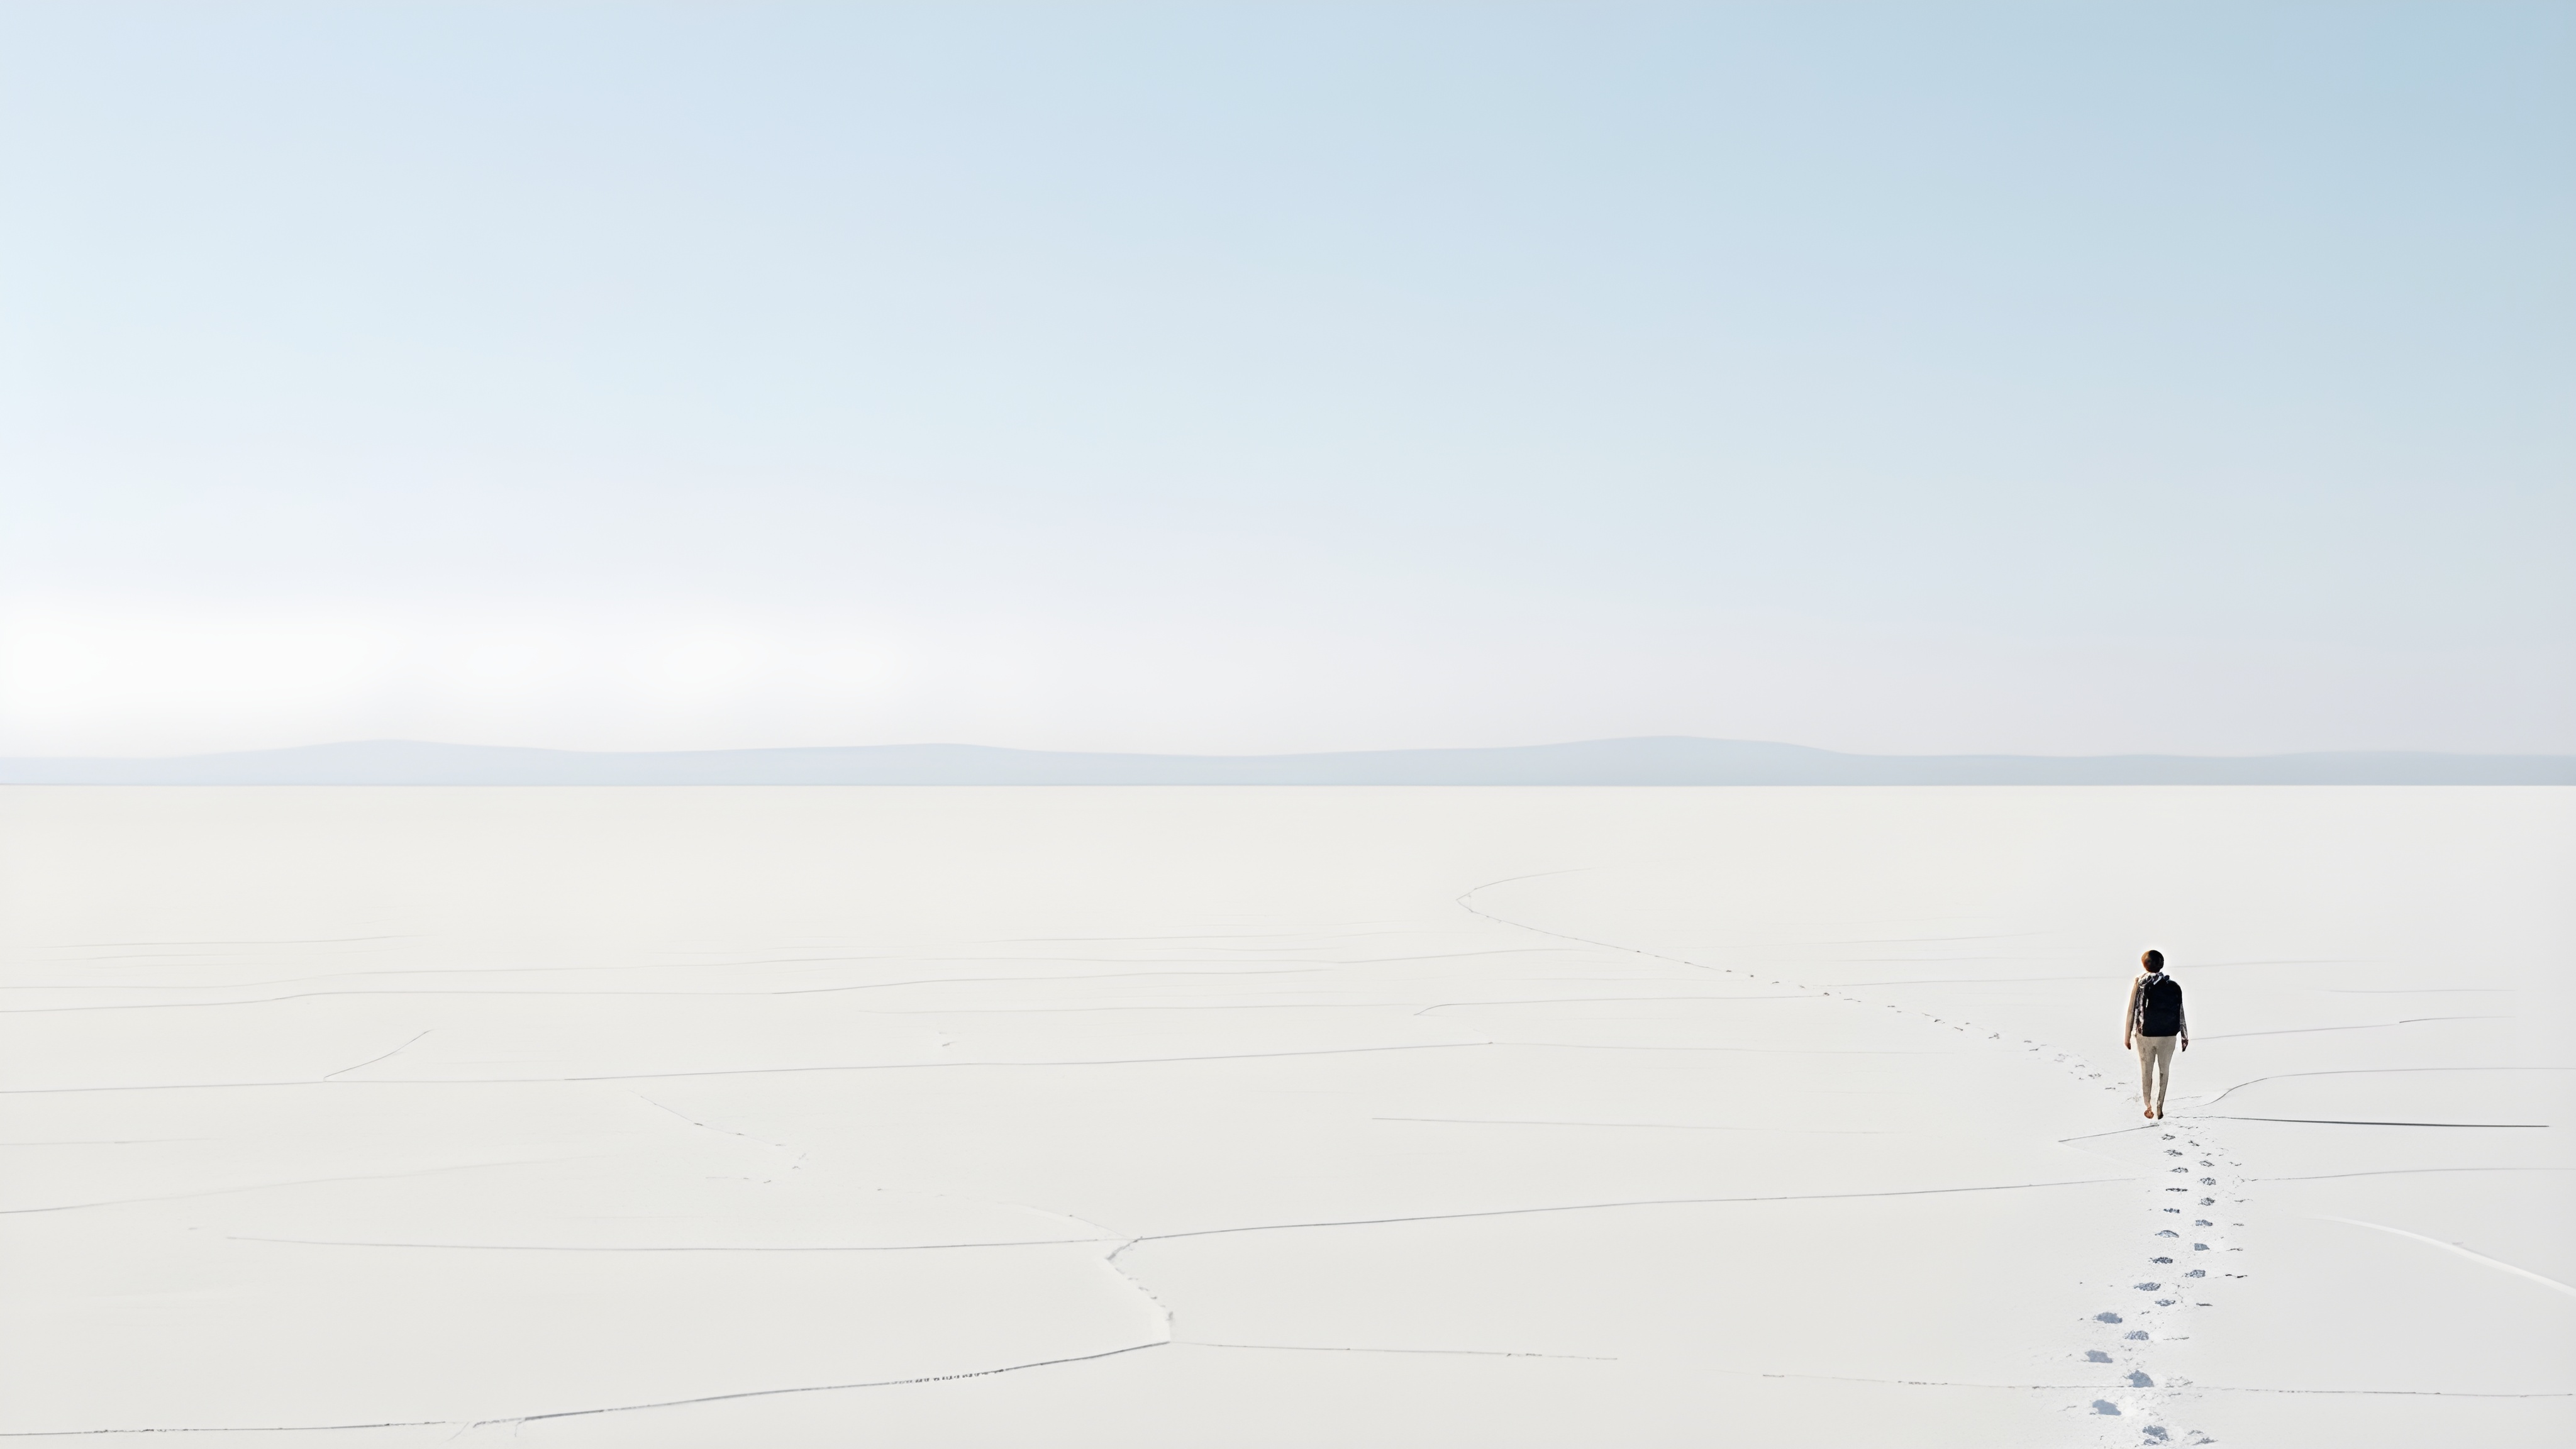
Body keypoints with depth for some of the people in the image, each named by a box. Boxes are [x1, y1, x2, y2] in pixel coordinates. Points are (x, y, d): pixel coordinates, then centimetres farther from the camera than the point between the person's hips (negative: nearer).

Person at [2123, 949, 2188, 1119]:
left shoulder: (2140, 984, -9)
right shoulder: (2174, 986, -5)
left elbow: (2132, 1012, -8)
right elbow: (2180, 1012, 1)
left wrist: (2127, 1036, 1)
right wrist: (2185, 1035, 12)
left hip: (2146, 1035, -1)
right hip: (2169, 1035, 1)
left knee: (2146, 1072, 15)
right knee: (2164, 1070, 17)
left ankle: (2149, 1107, 21)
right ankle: (2159, 1107, 16)